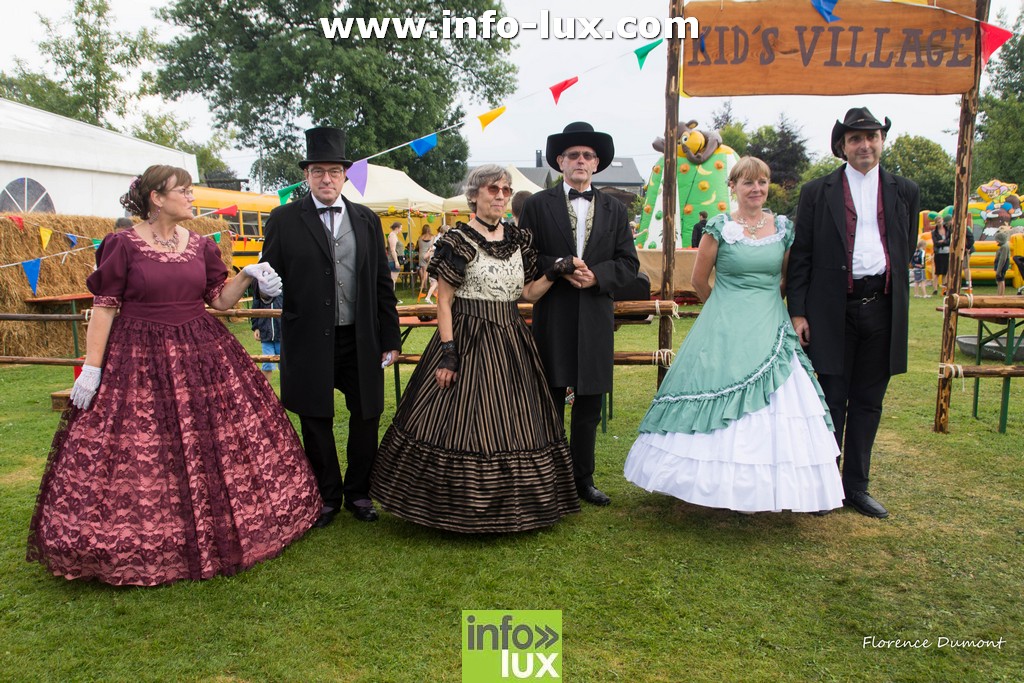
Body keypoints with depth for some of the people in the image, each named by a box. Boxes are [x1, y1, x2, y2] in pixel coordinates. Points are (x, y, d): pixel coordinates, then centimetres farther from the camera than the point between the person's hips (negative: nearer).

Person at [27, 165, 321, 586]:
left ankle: (214, 531, 25)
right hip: (140, 361, -4)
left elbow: (220, 300, 9)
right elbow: (104, 306, -6)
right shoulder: (124, 245, -5)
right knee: (137, 456, 1)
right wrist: (91, 367, -10)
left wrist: (247, 276, -8)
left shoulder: (201, 246, 7)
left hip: (201, 355, 4)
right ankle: (137, 544, 19)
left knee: (213, 450, 7)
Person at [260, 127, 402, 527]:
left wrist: (390, 339, 6)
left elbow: (382, 284, 8)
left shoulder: (367, 220, 8)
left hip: (360, 340, 2)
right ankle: (327, 496, 28)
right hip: (309, 341, -1)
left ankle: (358, 494, 28)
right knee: (316, 422, 10)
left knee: (366, 417, 8)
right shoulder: (284, 220, 1)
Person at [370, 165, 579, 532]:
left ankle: (510, 502, 26)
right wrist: (448, 353, -15)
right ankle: (462, 506, 15)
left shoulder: (518, 239, 9)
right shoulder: (459, 240, -7)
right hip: (468, 342, -6)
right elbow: (444, 302, -9)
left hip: (511, 343, 6)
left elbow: (529, 293, 13)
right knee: (462, 423, -2)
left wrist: (556, 272, -4)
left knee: (514, 423, 11)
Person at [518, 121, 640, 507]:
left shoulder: (614, 210, 11)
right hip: (552, 318, -2)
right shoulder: (538, 205, 4)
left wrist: (596, 275, -12)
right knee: (549, 403, 4)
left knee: (589, 405, 10)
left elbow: (629, 263, 6)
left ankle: (583, 478, 23)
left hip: (596, 319, 3)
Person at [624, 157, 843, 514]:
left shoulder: (784, 228, 6)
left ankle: (761, 486, 16)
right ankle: (729, 484, 15)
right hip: (726, 334, -3)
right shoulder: (719, 227, -3)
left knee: (773, 410, 3)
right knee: (726, 403, 0)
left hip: (772, 331, 3)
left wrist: (764, 301, 13)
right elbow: (699, 279, 4)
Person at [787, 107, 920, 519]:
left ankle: (856, 487, 22)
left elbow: (907, 250, 14)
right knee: (831, 401, 3)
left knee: (868, 402, 10)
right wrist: (797, 311, -6)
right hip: (833, 310, -3)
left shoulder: (904, 191, 9)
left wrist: (894, 296, 6)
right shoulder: (817, 192, 1)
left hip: (882, 308, 3)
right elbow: (800, 256, -1)